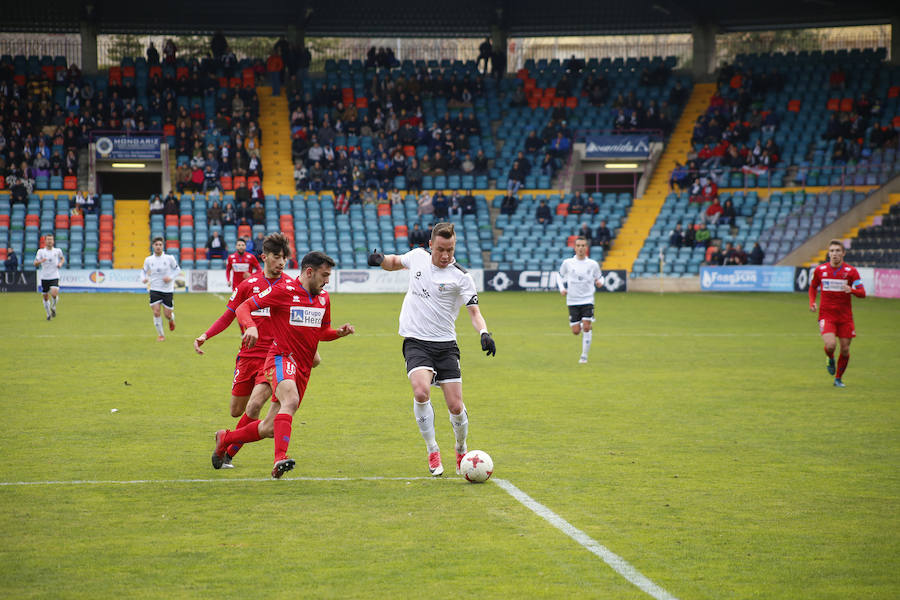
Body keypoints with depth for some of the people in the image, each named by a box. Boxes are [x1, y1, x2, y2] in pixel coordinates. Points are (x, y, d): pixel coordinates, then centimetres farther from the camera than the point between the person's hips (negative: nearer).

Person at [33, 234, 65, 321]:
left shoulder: (57, 251, 3)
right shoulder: (41, 251, 0)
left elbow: (63, 258, 22)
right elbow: (35, 264, -4)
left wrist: (61, 263, 1)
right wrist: (40, 261, -25)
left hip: (54, 277, -1)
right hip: (44, 277, 1)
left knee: (54, 294, -21)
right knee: (46, 297, 6)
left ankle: (53, 307, 10)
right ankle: (48, 314, 26)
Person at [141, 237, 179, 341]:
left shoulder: (169, 258, -5)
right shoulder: (148, 260, 0)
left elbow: (176, 269, 7)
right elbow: (144, 271, 13)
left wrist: (171, 277, -11)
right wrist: (143, 278, -9)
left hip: (167, 290, -1)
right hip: (154, 290, 1)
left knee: (167, 314, 0)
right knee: (156, 312, -10)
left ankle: (171, 320, 40)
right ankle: (161, 335, 6)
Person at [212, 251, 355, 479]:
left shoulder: (323, 298, 13)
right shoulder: (283, 291, -8)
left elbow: (323, 332, 25)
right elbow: (243, 307, -7)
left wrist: (340, 332, 4)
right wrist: (251, 326, -27)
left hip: (303, 369, 7)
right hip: (281, 358, -7)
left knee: (270, 427, 8)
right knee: (291, 400, -36)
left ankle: (226, 438, 31)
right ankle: (280, 458, -46)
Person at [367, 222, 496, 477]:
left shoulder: (461, 277, -7)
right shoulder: (418, 256, 3)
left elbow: (474, 312, -10)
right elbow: (394, 262, 24)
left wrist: (484, 333, -31)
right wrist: (380, 259, 2)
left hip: (445, 344, -1)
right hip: (416, 343, 1)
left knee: (456, 406, -6)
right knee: (421, 392, -25)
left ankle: (461, 451, 25)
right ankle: (432, 451, -8)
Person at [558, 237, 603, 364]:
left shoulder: (593, 264, 1)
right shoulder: (567, 263, 0)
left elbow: (599, 277, 14)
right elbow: (560, 276, 15)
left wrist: (599, 282, -10)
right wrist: (562, 288, -2)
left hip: (587, 300, -1)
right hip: (572, 301, 1)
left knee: (586, 328, -13)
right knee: (576, 332, -2)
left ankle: (584, 356, -2)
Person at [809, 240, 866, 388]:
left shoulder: (851, 271, -4)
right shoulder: (820, 270, 0)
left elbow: (862, 293, -6)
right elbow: (813, 287, 17)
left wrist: (851, 290, -27)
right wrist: (812, 302, 0)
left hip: (845, 317, 1)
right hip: (826, 315, -1)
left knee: (845, 350, 3)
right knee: (830, 345, -22)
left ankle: (838, 378, 25)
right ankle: (830, 359, 15)